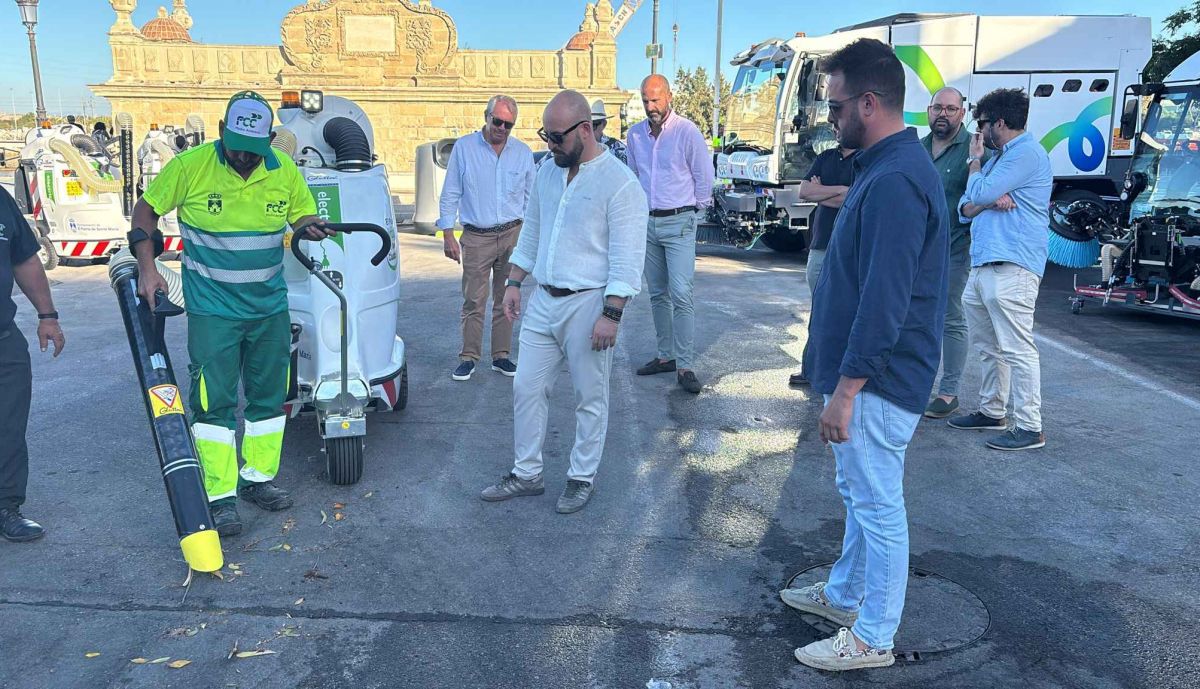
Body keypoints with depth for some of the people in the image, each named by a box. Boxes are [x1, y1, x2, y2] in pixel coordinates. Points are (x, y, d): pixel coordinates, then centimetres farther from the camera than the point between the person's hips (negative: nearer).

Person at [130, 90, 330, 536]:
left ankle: (258, 478, 29)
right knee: (215, 401, -2)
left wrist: (310, 227, -13)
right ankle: (220, 497, 8)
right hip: (212, 310, -4)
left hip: (270, 307, 4)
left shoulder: (284, 169, -3)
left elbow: (303, 214, 11)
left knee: (269, 396, 12)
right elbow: (147, 209, 0)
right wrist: (146, 268, -10)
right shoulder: (190, 165, -11)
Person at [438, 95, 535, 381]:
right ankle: (469, 357, 7)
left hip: (512, 235, 2)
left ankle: (501, 355, 16)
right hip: (476, 237, -2)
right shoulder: (464, 147, 1)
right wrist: (448, 236, -2)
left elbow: (531, 197, 13)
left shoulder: (523, 152, 7)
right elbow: (450, 195, 3)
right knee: (474, 301, -3)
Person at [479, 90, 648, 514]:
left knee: (590, 399, 6)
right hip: (543, 300, 7)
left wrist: (611, 314, -21)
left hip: (588, 304, -7)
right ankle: (526, 474, 24)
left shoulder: (619, 183, -13)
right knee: (527, 389, 10)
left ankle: (582, 478, 22)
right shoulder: (547, 172, 9)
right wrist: (514, 283, 15)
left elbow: (628, 258, -16)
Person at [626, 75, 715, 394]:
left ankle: (685, 366, -9)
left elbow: (705, 176, -2)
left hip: (678, 224, -5)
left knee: (681, 295, -11)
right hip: (647, 223, 6)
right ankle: (666, 356, 21)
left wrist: (695, 211, 4)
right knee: (657, 295, 11)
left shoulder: (687, 131, -8)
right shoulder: (635, 134, 8)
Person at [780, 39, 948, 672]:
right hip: (868, 372, 10)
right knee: (858, 493, 22)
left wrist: (845, 390, -22)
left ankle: (872, 639, 19)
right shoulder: (886, 167, 11)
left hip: (878, 381, -10)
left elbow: (883, 301, -27)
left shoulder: (894, 181, -23)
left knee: (877, 505, 3)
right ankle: (843, 594, 40)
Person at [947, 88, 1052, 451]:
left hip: (1012, 267, -10)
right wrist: (990, 201, -7)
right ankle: (991, 411, 28)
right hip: (982, 265, 10)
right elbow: (966, 207, 16)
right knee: (987, 347, 16)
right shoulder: (999, 157, 24)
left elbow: (979, 193, -15)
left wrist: (975, 161, 4)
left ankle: (1029, 428, -7)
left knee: (1016, 348, -10)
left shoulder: (1027, 153, -8)